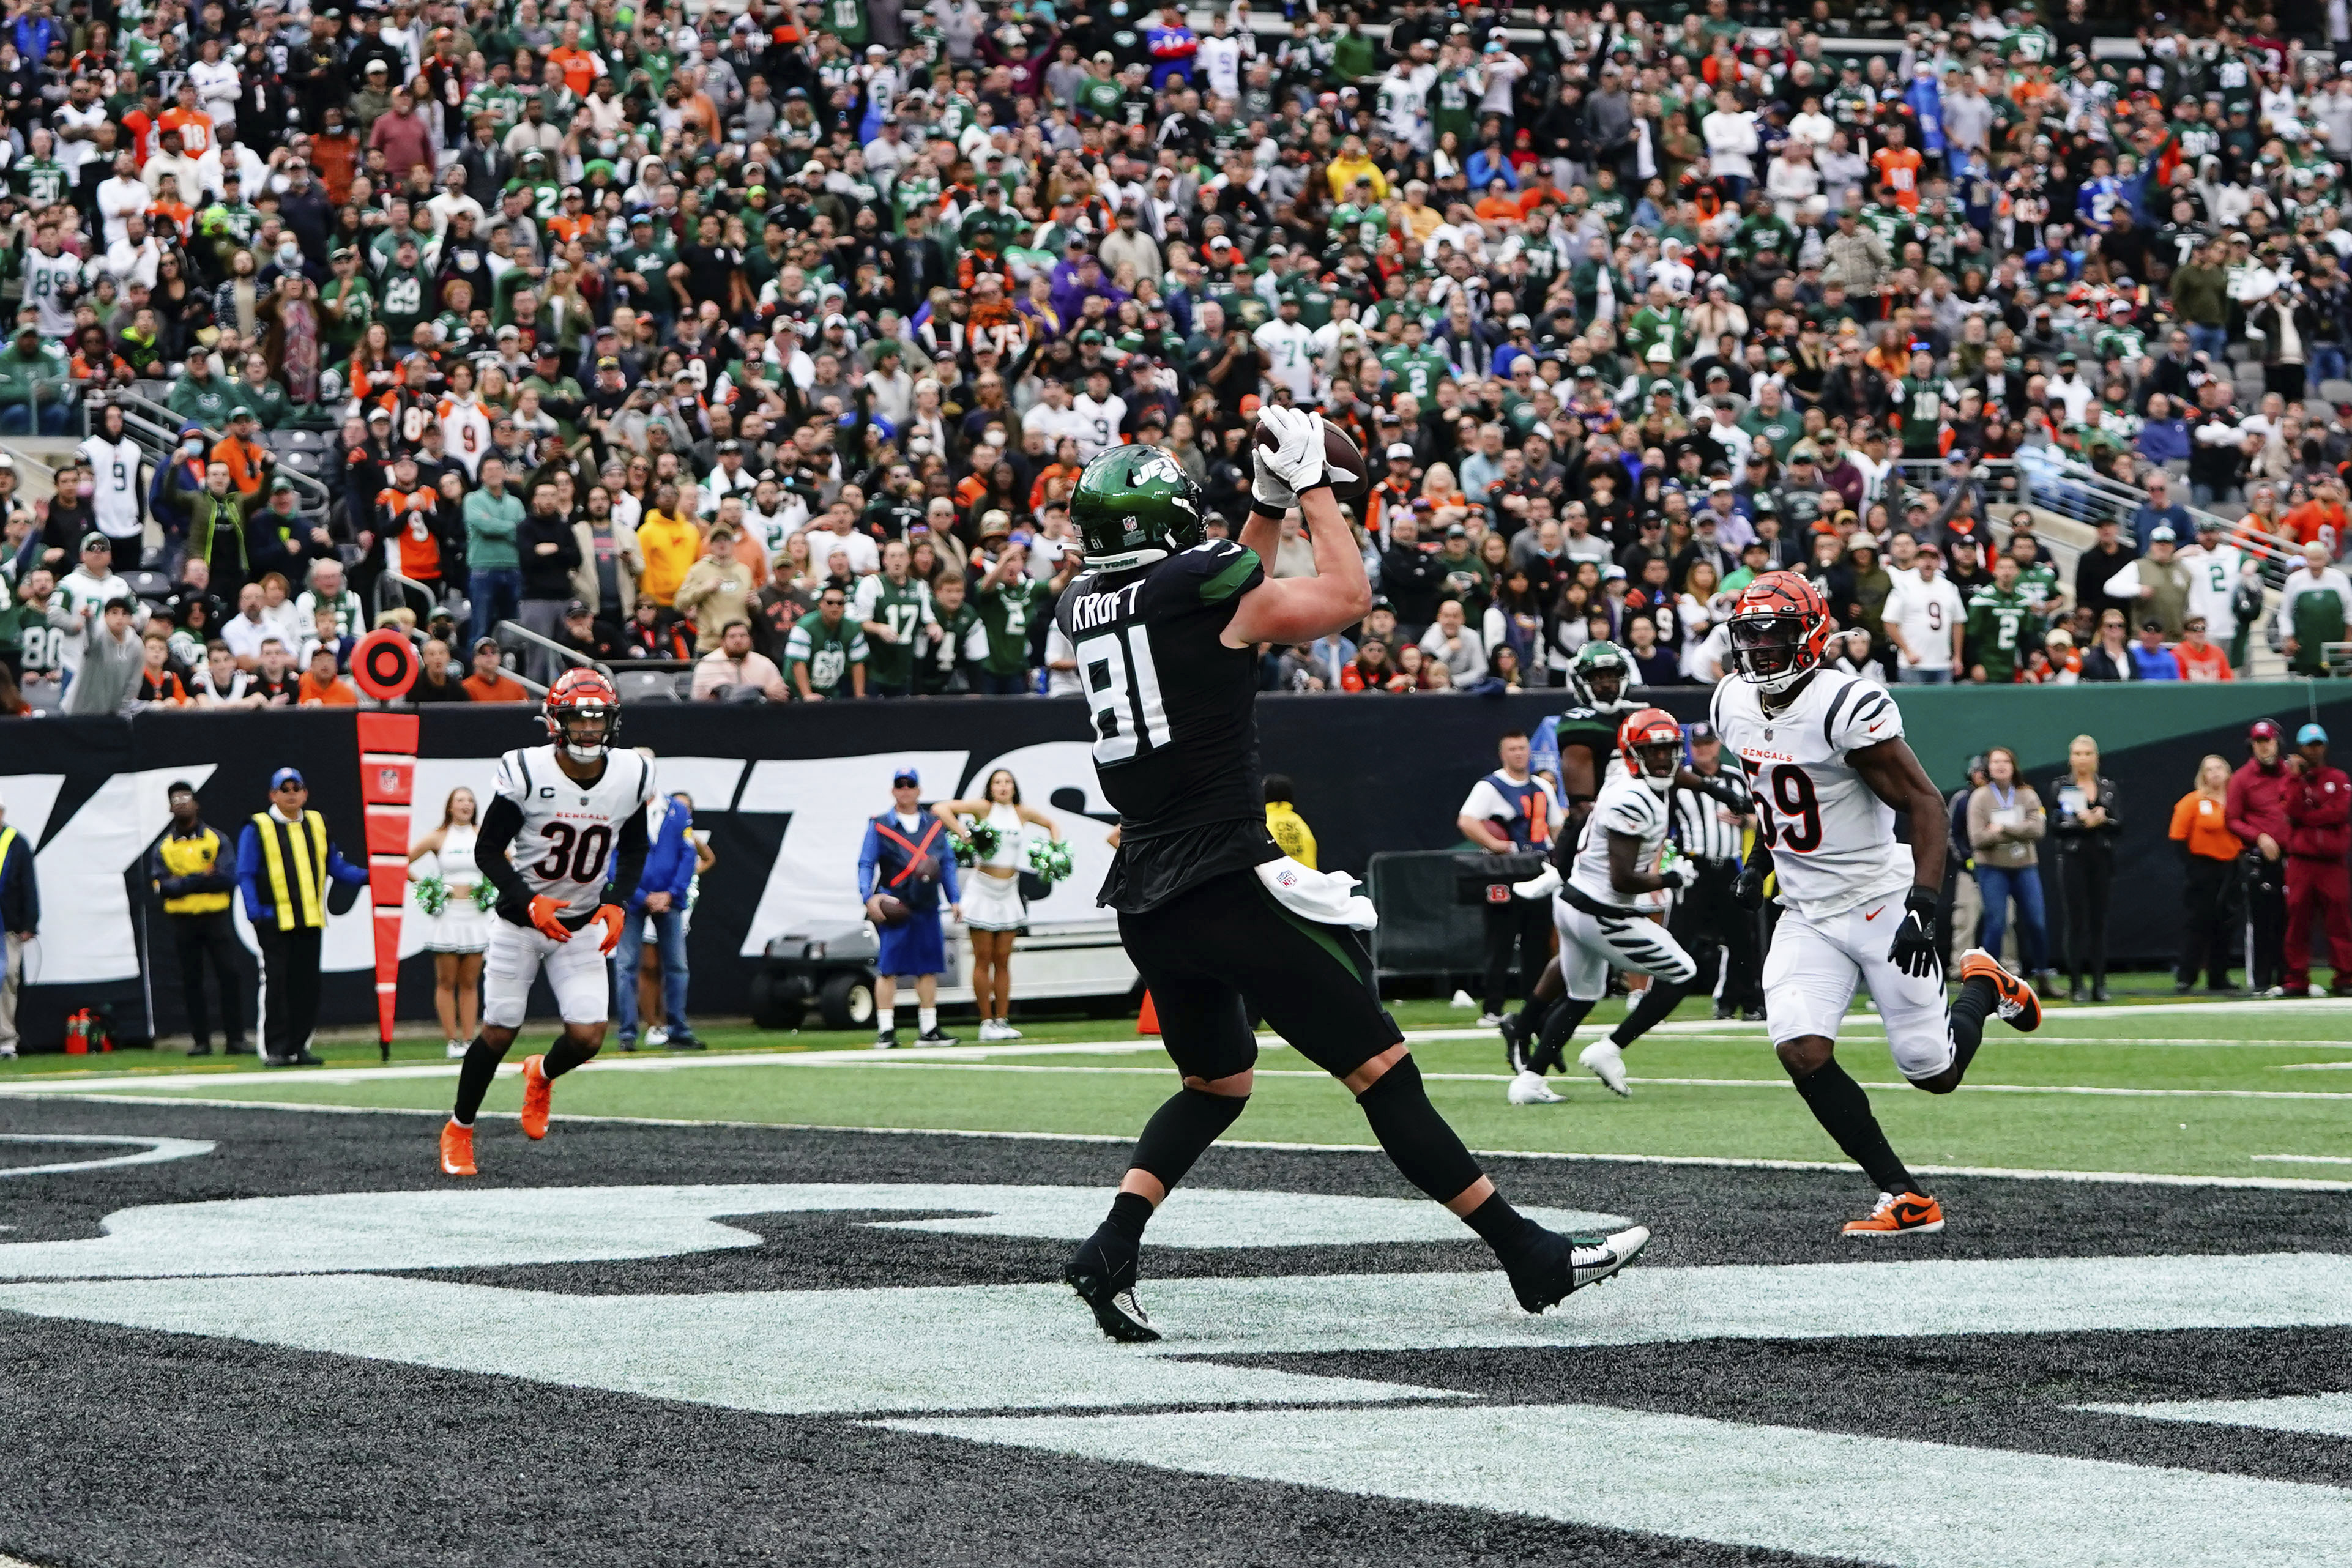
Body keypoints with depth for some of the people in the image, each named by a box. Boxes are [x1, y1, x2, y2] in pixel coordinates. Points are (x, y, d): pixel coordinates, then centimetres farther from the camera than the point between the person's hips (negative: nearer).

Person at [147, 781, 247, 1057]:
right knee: (191, 981, 3)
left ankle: (235, 1039, -4)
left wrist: (186, 883, -13)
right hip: (183, 920, 1)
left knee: (231, 976, -7)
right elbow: (162, 887, -8)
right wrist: (203, 879, -16)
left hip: (217, 917, -1)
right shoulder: (163, 848, 6)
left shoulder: (216, 839, 5)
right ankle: (200, 1041, 9)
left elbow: (230, 879, -8)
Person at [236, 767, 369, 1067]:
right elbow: (245, 875, -3)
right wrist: (254, 912, -15)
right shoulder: (258, 828, 0)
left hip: (311, 919, 5)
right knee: (276, 984, -7)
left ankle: (299, 1047, 12)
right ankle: (274, 1049, -3)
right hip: (275, 920, -5)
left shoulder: (317, 825, 15)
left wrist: (366, 877, 3)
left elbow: (336, 867, 18)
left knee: (307, 985, 5)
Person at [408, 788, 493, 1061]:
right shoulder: (438, 838, -1)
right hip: (446, 914, -2)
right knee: (446, 982, 0)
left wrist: (491, 885, 6)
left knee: (470, 983, 4)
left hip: (475, 915, 2)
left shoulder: (482, 835, 5)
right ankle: (451, 1042, 3)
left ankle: (468, 1041, 6)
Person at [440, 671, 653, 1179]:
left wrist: (617, 902, -7)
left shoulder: (631, 776, -7)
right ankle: (458, 1129, 25)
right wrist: (530, 903, -26)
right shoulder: (525, 772, -19)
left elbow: (634, 850, 10)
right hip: (520, 920, -3)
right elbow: (487, 850, -12)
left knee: (588, 1037, -10)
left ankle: (541, 1076, 26)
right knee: (499, 1032, 1)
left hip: (583, 926, 3)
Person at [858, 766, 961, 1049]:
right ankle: (885, 1031, -5)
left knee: (928, 969, 7)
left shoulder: (935, 825, 13)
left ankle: (929, 1030, 14)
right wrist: (869, 896, -16)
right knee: (888, 969, -7)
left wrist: (954, 899, 9)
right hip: (893, 908, -4)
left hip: (927, 908, 4)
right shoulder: (879, 826, 2)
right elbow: (866, 864, -1)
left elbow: (947, 864, 16)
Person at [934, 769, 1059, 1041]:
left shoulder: (1022, 813, 6)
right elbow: (941, 809, -13)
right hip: (983, 888, -4)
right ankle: (987, 1022, 2)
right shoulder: (984, 808, -6)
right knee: (983, 958, -1)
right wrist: (964, 835, -20)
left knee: (1003, 960, 6)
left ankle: (1002, 1021, 9)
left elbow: (1050, 824, 25)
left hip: (1008, 891, 4)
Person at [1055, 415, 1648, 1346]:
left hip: (1145, 902, 7)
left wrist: (1270, 499, 30)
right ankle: (1531, 1258, 0)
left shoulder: (1081, 606, 11)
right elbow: (1346, 595, 6)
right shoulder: (1196, 585, -9)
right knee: (1382, 1069, -3)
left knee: (1216, 1085, 25)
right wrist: (1309, 481, 15)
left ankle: (1111, 1251, 5)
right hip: (1226, 880, -7)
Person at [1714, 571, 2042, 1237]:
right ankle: (1908, 1199, -9)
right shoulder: (1735, 706, 3)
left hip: (1879, 902, -6)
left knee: (1934, 1074, 0)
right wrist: (1758, 863, 21)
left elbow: (1926, 805, -20)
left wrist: (1923, 907, -28)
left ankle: (1985, 987, 34)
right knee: (1802, 1052, -17)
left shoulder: (1847, 708, -21)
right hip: (1807, 915, 6)